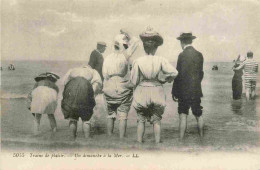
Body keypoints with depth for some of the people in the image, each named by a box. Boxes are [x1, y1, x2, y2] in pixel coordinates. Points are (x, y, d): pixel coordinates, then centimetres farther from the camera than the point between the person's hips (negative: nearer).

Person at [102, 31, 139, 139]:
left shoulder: (107, 59, 2)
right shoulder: (124, 56, -13)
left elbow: (105, 75, 3)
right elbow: (135, 44, -5)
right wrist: (128, 36, 9)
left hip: (109, 92, 4)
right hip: (123, 92, -4)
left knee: (110, 116, 15)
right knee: (123, 117, 2)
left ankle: (109, 137, 21)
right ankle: (121, 139, 3)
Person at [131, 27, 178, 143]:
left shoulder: (138, 61, -9)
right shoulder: (160, 60, -10)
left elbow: (134, 81, -4)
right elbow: (174, 72, -13)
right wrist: (164, 80, 3)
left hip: (142, 91, 0)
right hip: (156, 91, 0)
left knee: (141, 120, 12)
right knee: (156, 120, 11)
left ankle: (139, 142, 15)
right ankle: (157, 142, 15)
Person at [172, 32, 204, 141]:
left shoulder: (182, 55, -13)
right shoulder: (199, 55, 4)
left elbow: (178, 75, -13)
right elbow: (201, 73, 9)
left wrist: (174, 92, -7)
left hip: (184, 91, -5)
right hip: (196, 91, 5)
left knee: (183, 115, 0)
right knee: (198, 115, 16)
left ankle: (181, 140, 1)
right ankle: (201, 136, 28)